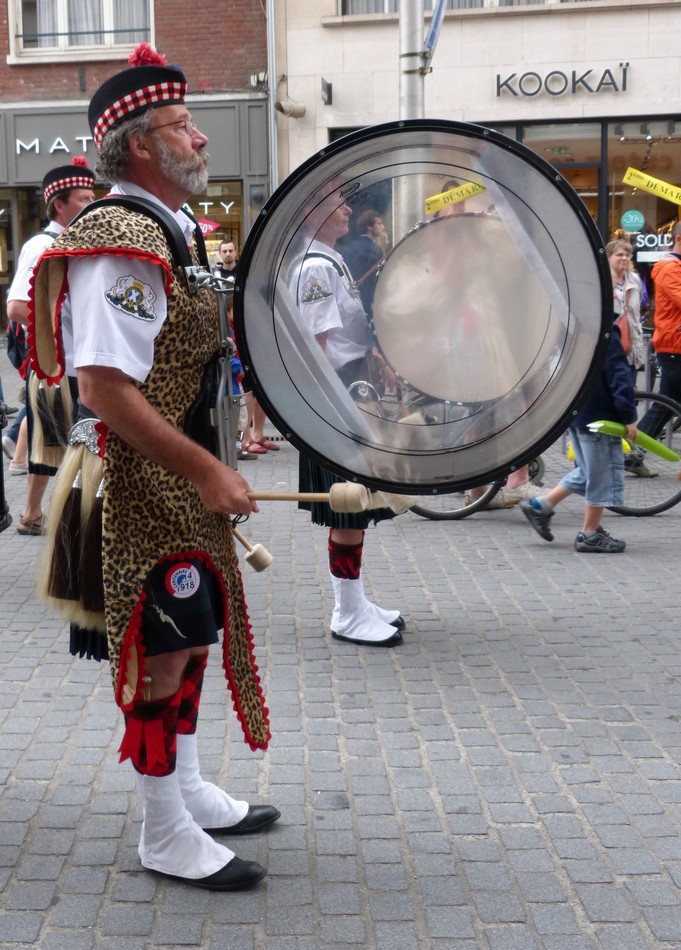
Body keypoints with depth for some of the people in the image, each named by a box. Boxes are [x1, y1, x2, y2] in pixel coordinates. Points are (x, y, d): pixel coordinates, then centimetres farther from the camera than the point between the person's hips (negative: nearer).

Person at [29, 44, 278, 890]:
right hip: (147, 481, -10)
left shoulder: (171, 230, 13)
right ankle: (165, 836, 15)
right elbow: (104, 390, -27)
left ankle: (187, 790, 34)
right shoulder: (122, 244, -20)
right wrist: (207, 471, -25)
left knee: (190, 636, 18)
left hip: (185, 478, 10)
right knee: (164, 649, -1)